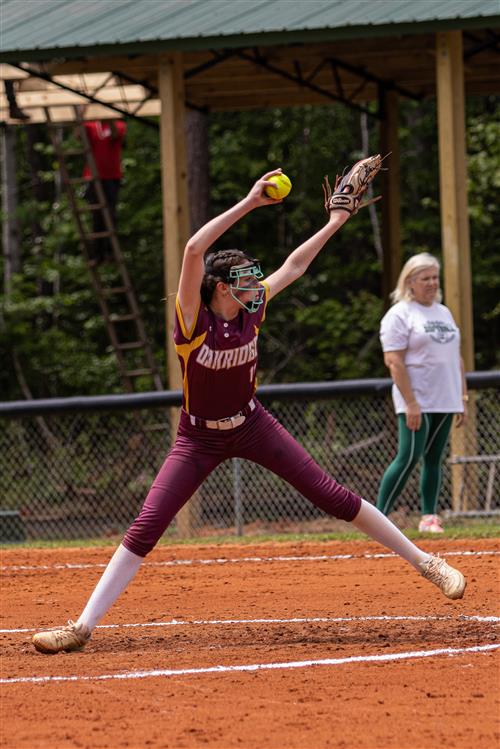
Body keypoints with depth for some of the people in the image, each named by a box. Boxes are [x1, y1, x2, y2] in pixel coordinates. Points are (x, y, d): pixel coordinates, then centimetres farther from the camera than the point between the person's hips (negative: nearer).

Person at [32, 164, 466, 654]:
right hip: (199, 439, -3)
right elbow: (194, 250, -37)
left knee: (332, 496, -1)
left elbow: (292, 268, 9)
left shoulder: (251, 311, -8)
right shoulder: (194, 319, -21)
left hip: (251, 426, 3)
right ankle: (83, 626, -8)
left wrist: (334, 225, 11)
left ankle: (423, 562, 8)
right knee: (145, 529, -11)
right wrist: (248, 205, -39)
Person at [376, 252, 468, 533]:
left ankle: (429, 518, 11)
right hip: (416, 403, -7)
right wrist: (410, 403, -20)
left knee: (435, 458, 7)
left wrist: (463, 398, 14)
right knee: (410, 457, -13)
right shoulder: (400, 314, -6)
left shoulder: (444, 312, 17)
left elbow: (456, 357, 21)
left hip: (445, 402, 7)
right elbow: (394, 361, -14)